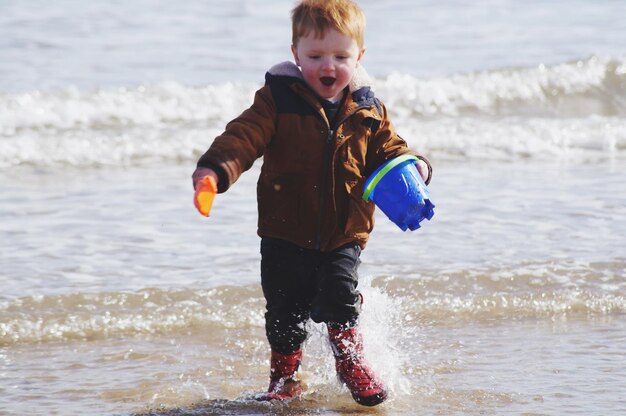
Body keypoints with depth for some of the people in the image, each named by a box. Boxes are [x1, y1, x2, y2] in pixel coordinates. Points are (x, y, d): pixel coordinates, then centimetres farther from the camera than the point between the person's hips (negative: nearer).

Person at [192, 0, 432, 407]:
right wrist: (215, 169, -34)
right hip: (286, 236, 0)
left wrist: (412, 167, -16)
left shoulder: (369, 112, 4)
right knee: (285, 312, 8)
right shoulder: (278, 100, -6)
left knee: (340, 296, -16)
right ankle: (285, 378, 32)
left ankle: (351, 362, 10)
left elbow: (389, 149, 9)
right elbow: (244, 136, -16)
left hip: (344, 236, 0)